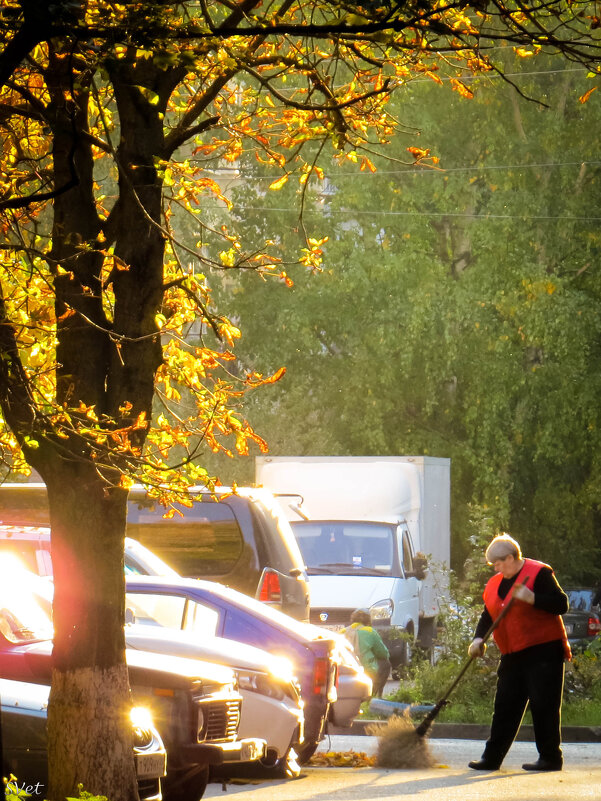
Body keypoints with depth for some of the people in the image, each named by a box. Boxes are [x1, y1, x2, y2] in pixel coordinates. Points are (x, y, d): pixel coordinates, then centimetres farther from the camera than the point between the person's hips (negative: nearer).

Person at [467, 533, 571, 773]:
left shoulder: (538, 573, -8)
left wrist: (531, 598, -26)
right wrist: (478, 638, 0)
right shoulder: (495, 584, 15)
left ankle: (551, 758, 0)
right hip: (513, 655, 7)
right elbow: (488, 616, 18)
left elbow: (561, 604, -14)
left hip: (543, 651, -7)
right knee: (505, 706, 6)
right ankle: (491, 757, 9)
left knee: (543, 706, -7)